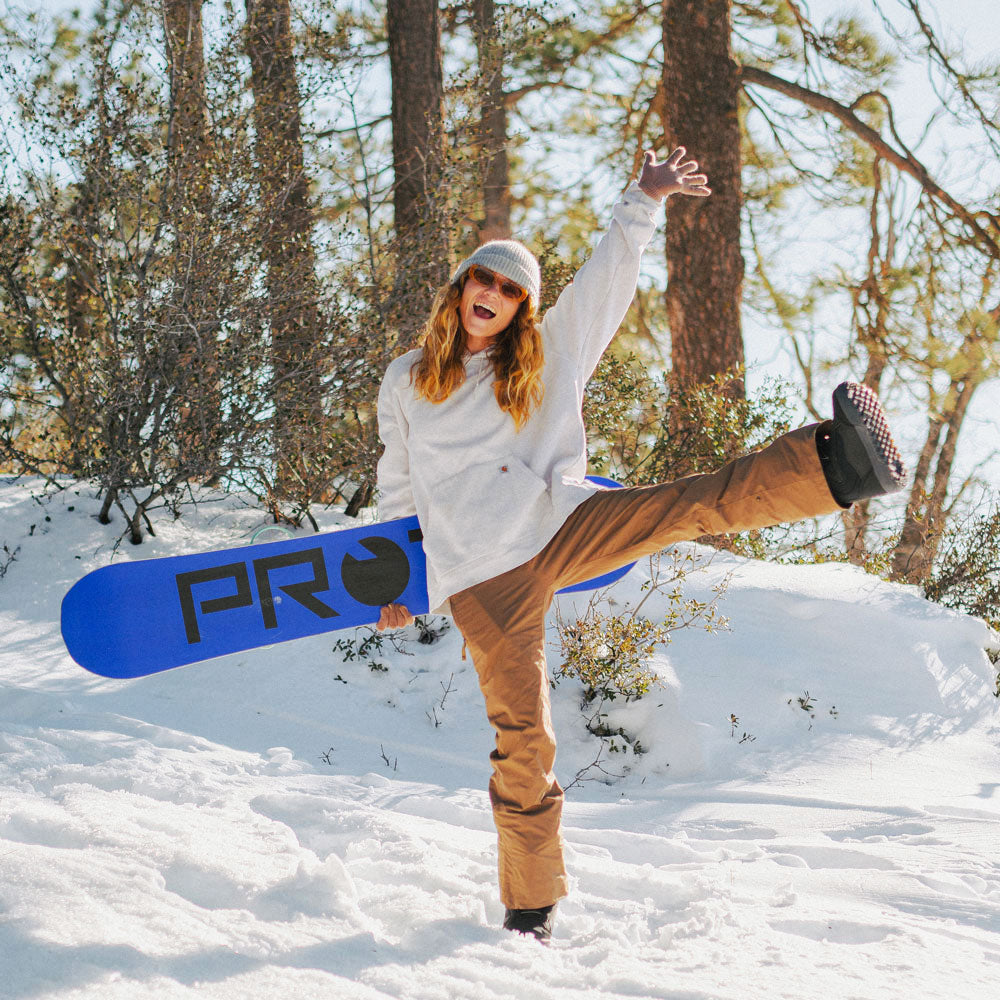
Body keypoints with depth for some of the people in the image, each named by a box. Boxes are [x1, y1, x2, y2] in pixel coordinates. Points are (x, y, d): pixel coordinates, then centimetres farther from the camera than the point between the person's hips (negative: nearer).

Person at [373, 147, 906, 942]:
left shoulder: (546, 361, 14)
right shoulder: (406, 382, 14)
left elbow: (604, 282, 5)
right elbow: (399, 489, 23)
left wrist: (644, 204, -6)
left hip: (556, 527, 1)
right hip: (481, 577, -1)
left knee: (693, 504, -24)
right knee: (522, 737, -4)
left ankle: (835, 466, -43)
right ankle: (530, 904, 8)